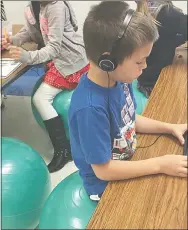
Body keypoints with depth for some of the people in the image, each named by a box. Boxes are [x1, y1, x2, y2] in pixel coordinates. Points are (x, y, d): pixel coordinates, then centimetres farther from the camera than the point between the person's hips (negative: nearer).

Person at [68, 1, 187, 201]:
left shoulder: (118, 79, -11)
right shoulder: (90, 108, -35)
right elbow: (104, 169, -27)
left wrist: (169, 127, -1)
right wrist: (159, 165, -24)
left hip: (127, 162, 7)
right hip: (107, 186, -7)